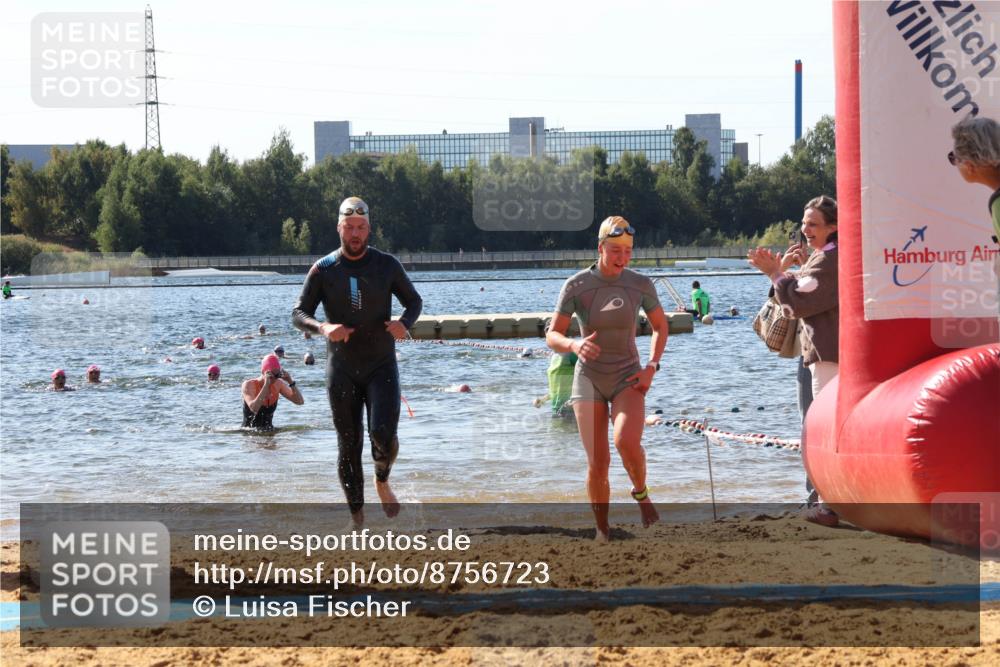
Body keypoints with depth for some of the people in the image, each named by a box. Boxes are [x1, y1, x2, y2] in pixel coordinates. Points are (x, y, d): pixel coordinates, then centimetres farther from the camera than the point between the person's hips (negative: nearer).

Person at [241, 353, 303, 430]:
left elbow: (300, 401, -2)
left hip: (269, 431, 4)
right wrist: (266, 385, -34)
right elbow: (254, 409, -33)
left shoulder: (278, 384, -1)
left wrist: (291, 382, -15)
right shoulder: (249, 385, -16)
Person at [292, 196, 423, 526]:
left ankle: (382, 481, 14)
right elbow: (298, 313, -1)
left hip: (381, 366, 0)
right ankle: (357, 517, 13)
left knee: (383, 435, -18)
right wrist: (323, 328, -23)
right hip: (342, 370, 0)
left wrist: (405, 322, -12)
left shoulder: (387, 265, 0)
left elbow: (414, 301, 11)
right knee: (349, 445, 2)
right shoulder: (323, 270, -2)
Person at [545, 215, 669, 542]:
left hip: (628, 378, 0)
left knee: (627, 441, -28)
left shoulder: (640, 285, -4)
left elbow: (660, 327, 11)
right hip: (589, 379, 0)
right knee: (597, 462, -7)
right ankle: (602, 530, 13)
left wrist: (652, 366, -3)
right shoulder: (576, 285, -8)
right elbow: (552, 336, -6)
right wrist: (575, 345, -28)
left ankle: (641, 492, 2)